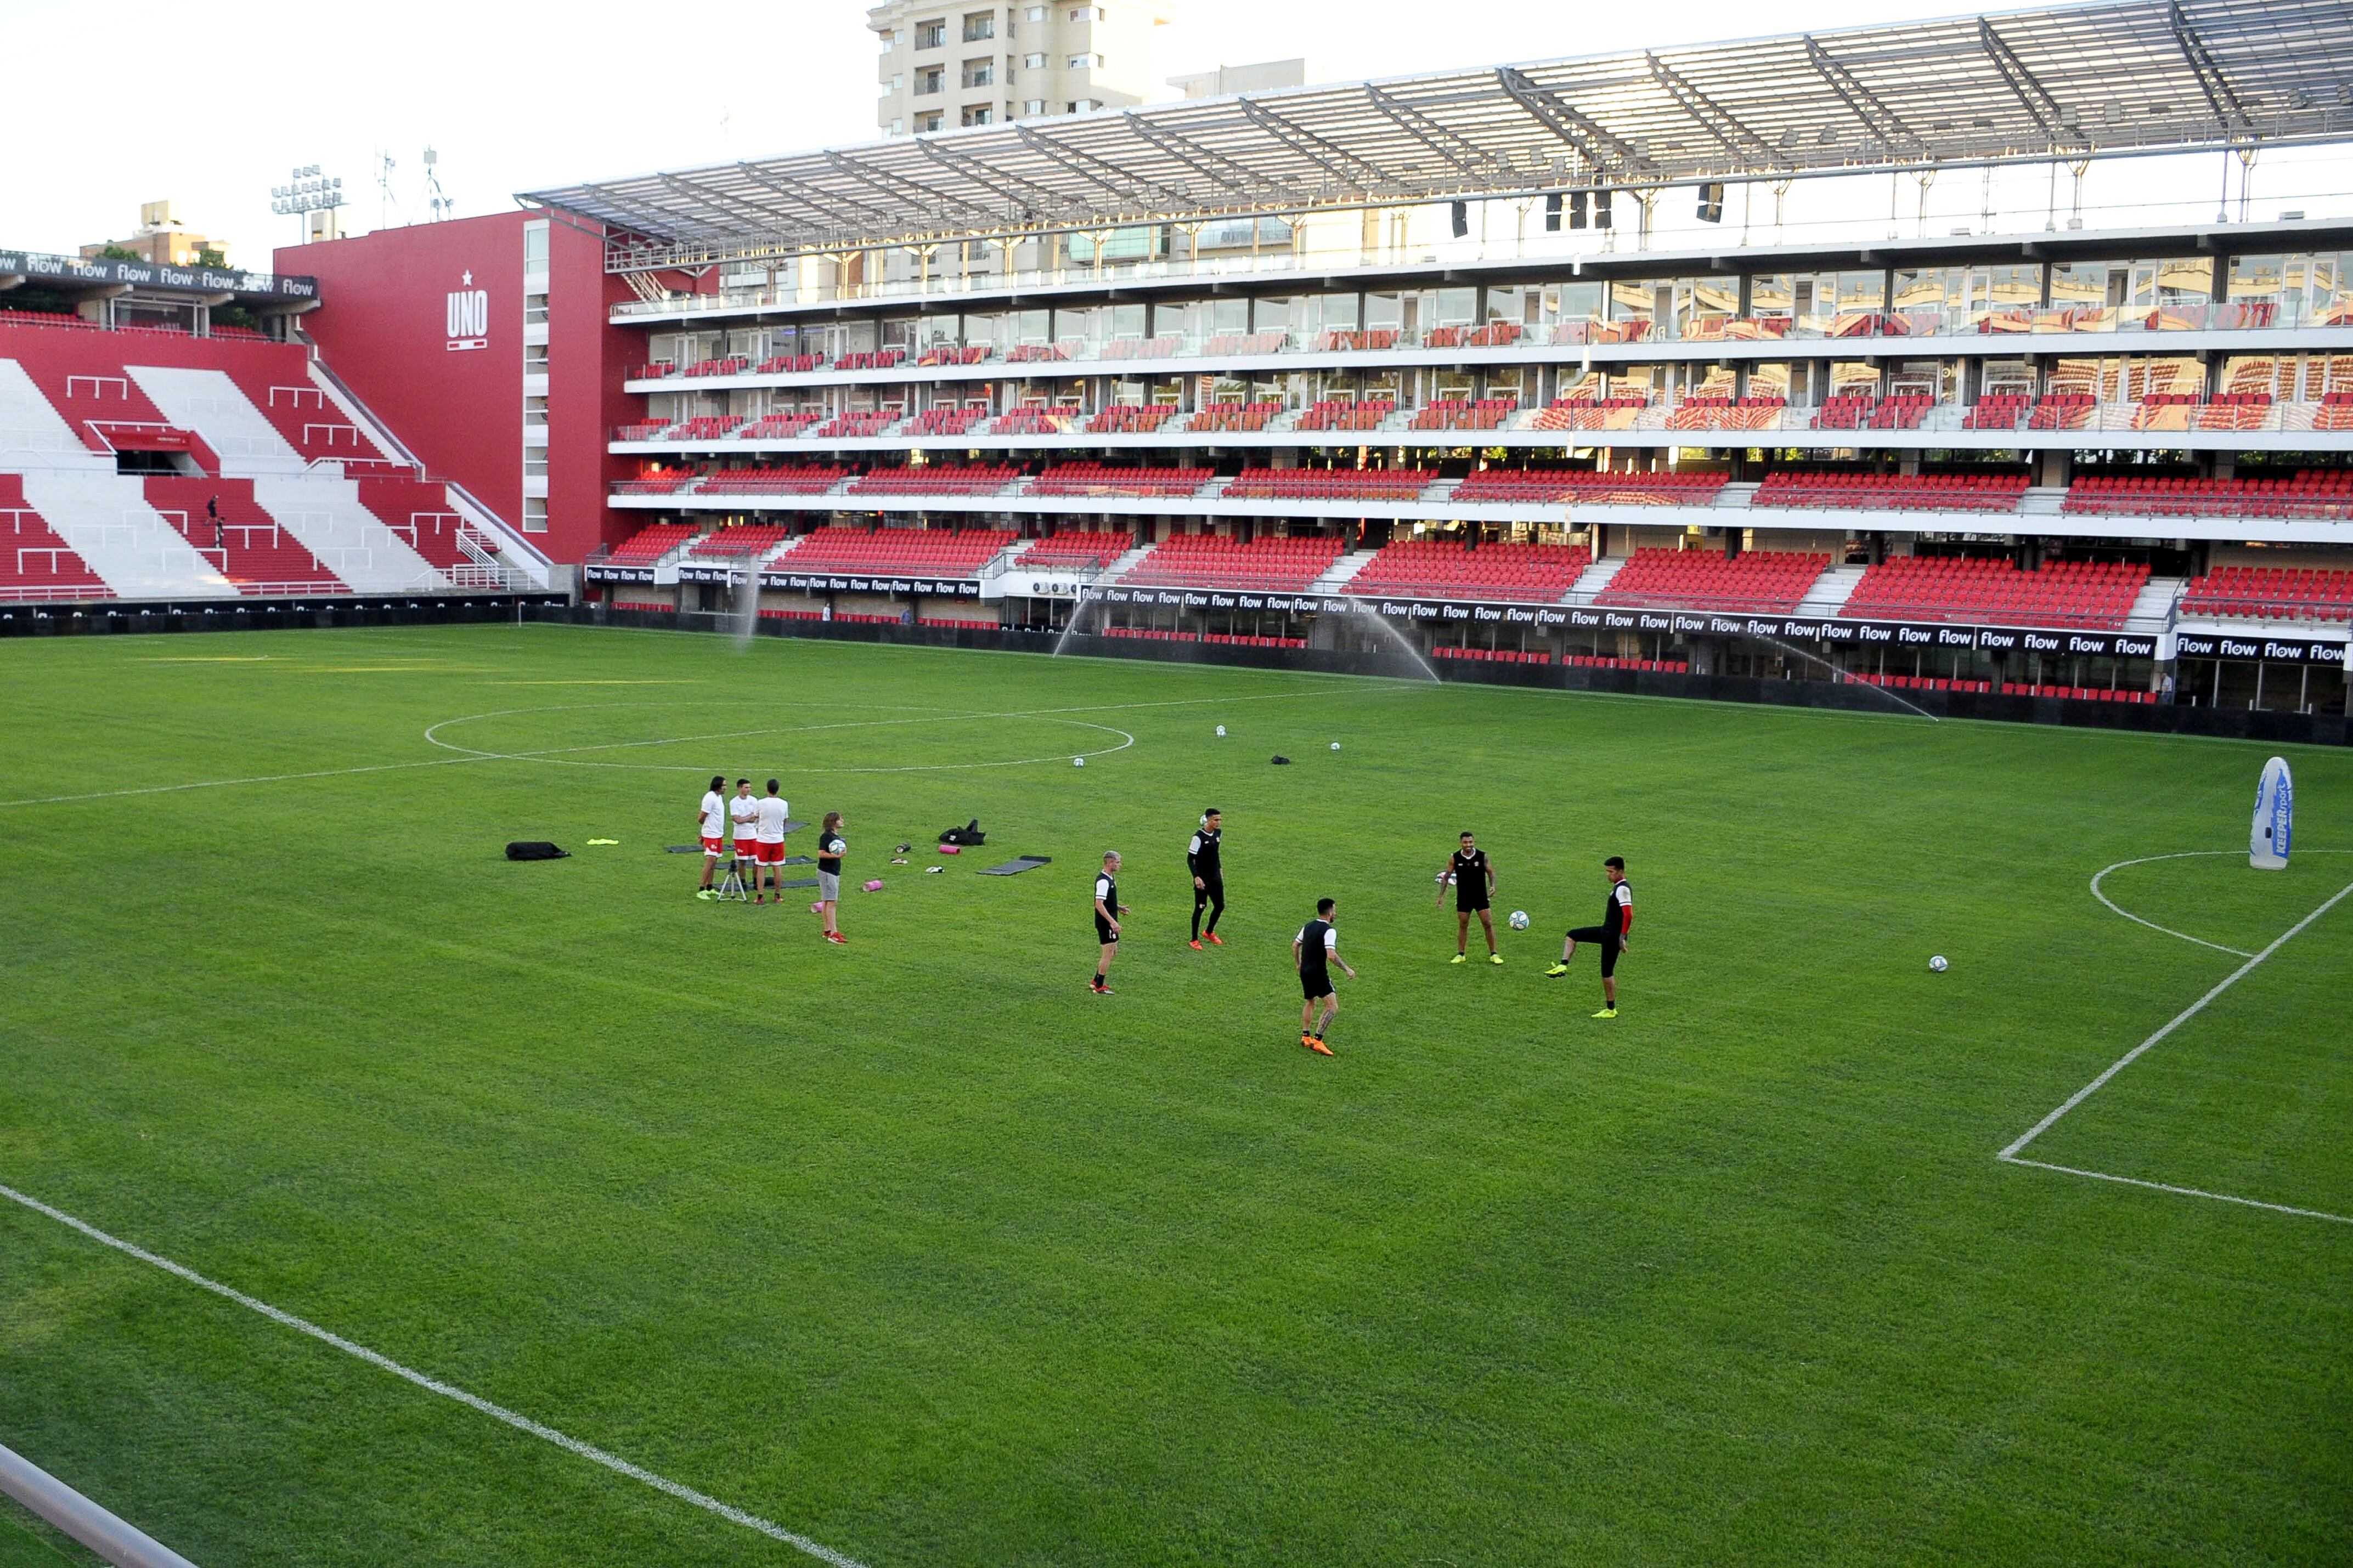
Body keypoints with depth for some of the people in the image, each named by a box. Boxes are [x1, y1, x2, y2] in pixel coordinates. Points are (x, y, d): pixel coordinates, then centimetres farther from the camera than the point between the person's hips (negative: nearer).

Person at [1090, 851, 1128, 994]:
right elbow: (1099, 904, -26)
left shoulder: (1110, 878, 11)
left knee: (1113, 950, 17)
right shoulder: (1103, 881, -21)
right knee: (1108, 952, -4)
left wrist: (1119, 908, 14)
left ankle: (1095, 982, 25)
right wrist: (1112, 922, -27)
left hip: (1109, 922, 10)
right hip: (1105, 923, -10)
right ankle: (1099, 987, 5)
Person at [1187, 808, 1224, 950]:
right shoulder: (1199, 837, -19)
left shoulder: (1218, 833, 3)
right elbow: (1190, 859, -16)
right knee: (1200, 908, 0)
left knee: (1220, 906, 11)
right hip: (1203, 879, -7)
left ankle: (1209, 932, 34)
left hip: (1216, 877, 7)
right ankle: (1195, 940, 13)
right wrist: (1196, 877, -23)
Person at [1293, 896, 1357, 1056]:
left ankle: (1305, 1036, 31)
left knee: (1310, 1002, 28)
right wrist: (1347, 969, -17)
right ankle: (1317, 1041, -16)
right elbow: (1332, 955, -26)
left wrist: (1298, 964, 33)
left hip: (1305, 971, 9)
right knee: (1332, 1007, -9)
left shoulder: (1308, 926, 9)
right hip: (1319, 973, -9)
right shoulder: (1329, 931, -16)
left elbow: (1295, 945, 19)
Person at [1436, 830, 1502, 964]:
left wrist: (1492, 886, -20)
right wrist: (1441, 895, -1)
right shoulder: (1455, 858, -6)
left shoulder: (1483, 856, -8)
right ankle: (1461, 955, 18)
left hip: (1481, 896, -1)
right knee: (1463, 926, 6)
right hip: (1463, 898, 1)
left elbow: (1491, 872, -1)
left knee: (1488, 924, -3)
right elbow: (1446, 876, 2)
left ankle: (1493, 955, 6)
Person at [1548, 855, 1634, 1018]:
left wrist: (1622, 937, -29)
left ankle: (1611, 1010, 8)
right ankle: (1563, 967, 6)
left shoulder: (1623, 889, -21)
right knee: (1572, 935, 14)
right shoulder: (1618, 887, 11)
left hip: (1613, 936, -10)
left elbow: (1628, 915, -30)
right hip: (1606, 931, 10)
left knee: (1607, 972, -2)